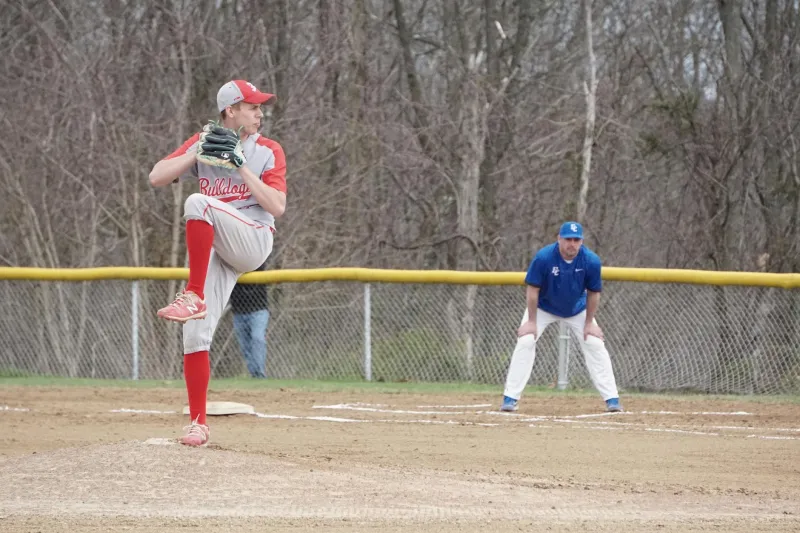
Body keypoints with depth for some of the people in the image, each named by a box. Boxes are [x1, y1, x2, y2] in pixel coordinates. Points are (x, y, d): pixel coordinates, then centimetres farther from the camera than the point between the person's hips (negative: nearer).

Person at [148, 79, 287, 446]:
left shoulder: (268, 152, 2)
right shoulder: (202, 143, 8)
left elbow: (277, 207, -9)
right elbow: (157, 178, -2)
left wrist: (241, 166, -14)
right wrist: (199, 152, -11)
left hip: (254, 241, -3)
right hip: (212, 250, 3)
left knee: (198, 203, -31)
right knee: (196, 335, -9)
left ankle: (193, 297, -30)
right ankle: (198, 423, 0)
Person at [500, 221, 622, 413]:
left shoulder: (591, 261, -25)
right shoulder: (543, 257, -31)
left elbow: (593, 293, -12)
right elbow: (533, 289, -21)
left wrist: (589, 322, -9)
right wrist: (531, 321, -19)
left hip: (577, 309, 2)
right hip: (544, 307, -2)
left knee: (595, 345, -8)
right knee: (525, 342, -16)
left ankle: (612, 399, 0)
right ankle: (510, 398, -10)